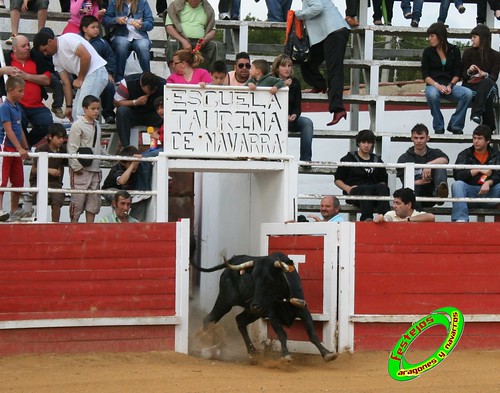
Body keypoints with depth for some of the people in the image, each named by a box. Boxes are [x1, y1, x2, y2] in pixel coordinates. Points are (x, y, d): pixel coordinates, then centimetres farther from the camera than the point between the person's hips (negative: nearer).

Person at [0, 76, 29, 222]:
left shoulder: (17, 107, 12)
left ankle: (14, 211, 21)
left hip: (16, 150, 9)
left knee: (18, 181, 11)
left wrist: (26, 148, 20)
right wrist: (20, 148, -23)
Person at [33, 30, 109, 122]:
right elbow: (66, 83, 15)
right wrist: (69, 106, 9)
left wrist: (80, 79, -9)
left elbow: (86, 56, -19)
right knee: (76, 114, 8)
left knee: (81, 114, -14)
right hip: (86, 77, 10)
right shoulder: (56, 59, 15)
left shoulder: (67, 39, -10)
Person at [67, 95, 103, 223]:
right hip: (81, 169, -7)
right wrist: (76, 166, -15)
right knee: (78, 197, -5)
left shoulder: (97, 125, 14)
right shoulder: (78, 125, -9)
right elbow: (72, 148, -12)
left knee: (94, 198, 8)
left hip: (95, 169, 7)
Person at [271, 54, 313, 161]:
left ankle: (306, 158, -25)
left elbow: (298, 106, 1)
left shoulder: (295, 82, 3)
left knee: (307, 122, -23)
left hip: (290, 118, 3)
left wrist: (294, 115, -23)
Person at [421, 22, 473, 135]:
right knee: (432, 94, -39)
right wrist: (437, 85, -18)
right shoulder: (428, 52, 5)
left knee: (468, 93, -28)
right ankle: (438, 127, -22)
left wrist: (450, 85, -13)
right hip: (433, 85, -2)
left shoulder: (454, 50, 8)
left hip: (449, 85, 2)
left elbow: (457, 73, 7)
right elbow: (425, 75, 0)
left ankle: (455, 126, -16)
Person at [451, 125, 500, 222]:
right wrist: (478, 170, -7)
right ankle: (460, 219, -45)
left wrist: (488, 183, -25)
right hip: (470, 191, 0)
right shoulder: (464, 155, 12)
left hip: (489, 191, 0)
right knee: (457, 184, -31)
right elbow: (457, 175, -3)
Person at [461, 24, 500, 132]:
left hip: (487, 85, 0)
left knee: (488, 82, -40)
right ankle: (489, 126, -39)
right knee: (486, 98, -36)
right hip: (470, 85, 0)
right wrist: (469, 71, -17)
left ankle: (476, 114, -48)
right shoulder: (468, 52, 10)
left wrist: (484, 74, -25)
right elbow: (462, 74, 8)